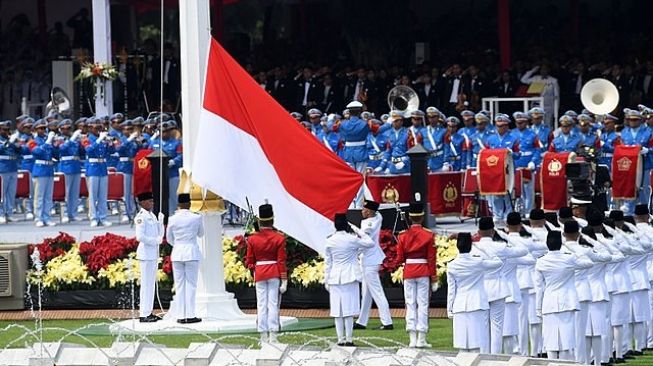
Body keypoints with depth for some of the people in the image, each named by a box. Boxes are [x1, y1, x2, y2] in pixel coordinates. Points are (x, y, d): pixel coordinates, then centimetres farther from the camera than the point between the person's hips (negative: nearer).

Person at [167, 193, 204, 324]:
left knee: (179, 285, 6)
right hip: (192, 252, -2)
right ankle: (190, 315, -2)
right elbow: (201, 234, 9)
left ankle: (181, 316, 4)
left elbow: (169, 239, 9)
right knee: (191, 284, 2)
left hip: (177, 253, 2)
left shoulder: (173, 219, -3)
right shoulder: (196, 218, -8)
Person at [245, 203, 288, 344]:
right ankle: (273, 336, -3)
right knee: (273, 304, 1)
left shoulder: (252, 239, -2)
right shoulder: (279, 238, -7)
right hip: (275, 274, -1)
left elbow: (249, 262, 1)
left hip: (259, 274, 1)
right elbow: (282, 262, -7)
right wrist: (284, 280, -4)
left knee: (261, 305, 6)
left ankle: (264, 336, 5)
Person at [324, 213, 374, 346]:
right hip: (350, 277, -3)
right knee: (349, 310, -1)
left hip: (335, 278, 3)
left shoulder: (329, 241, -1)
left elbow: (327, 263, 5)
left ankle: (341, 339, 7)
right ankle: (349, 339, -2)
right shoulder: (352, 239, -9)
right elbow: (370, 243, 3)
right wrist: (358, 231, 9)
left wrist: (327, 280, 13)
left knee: (337, 310, 6)